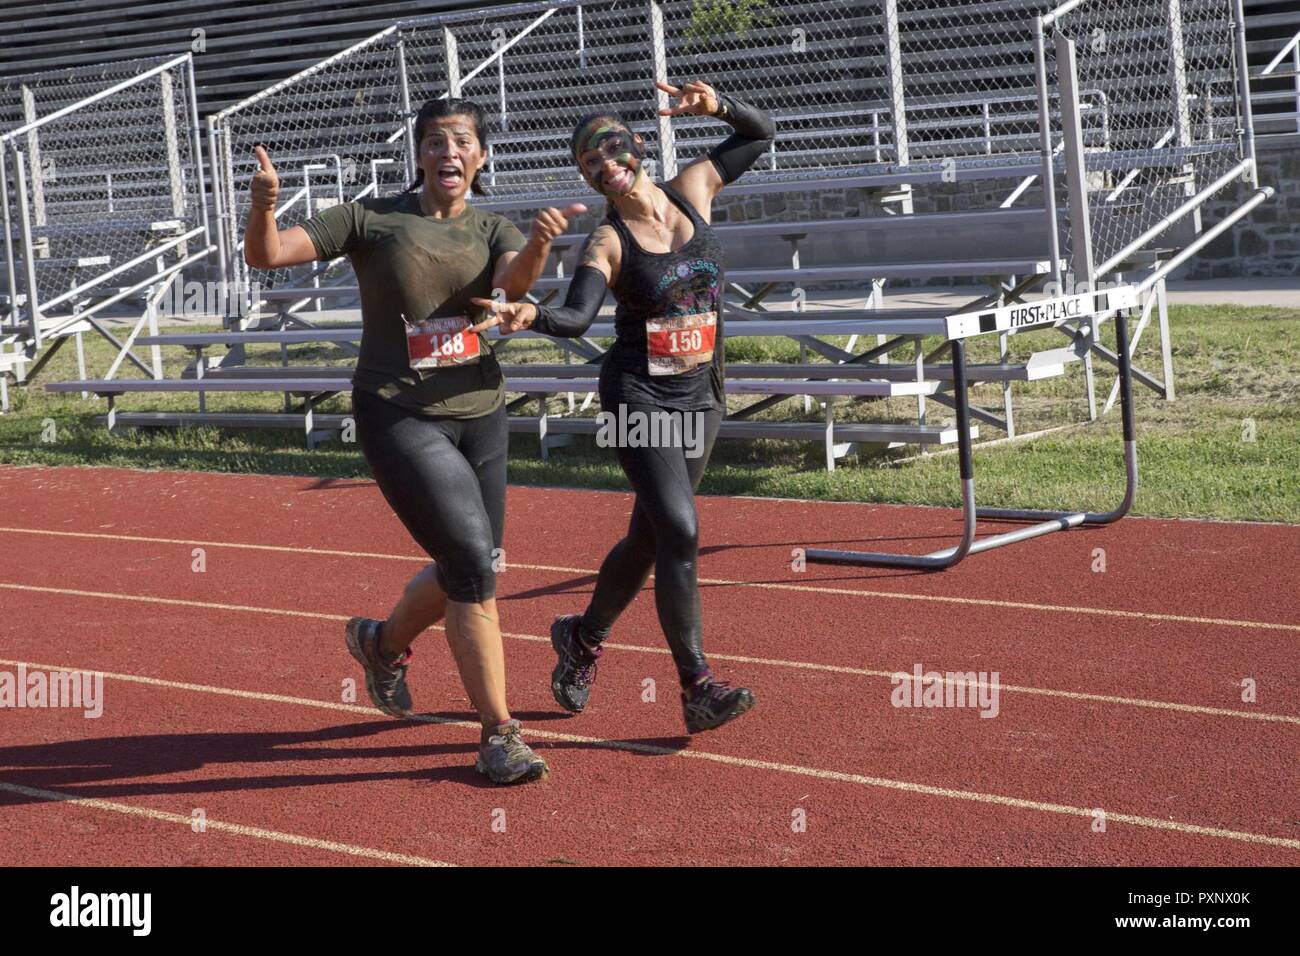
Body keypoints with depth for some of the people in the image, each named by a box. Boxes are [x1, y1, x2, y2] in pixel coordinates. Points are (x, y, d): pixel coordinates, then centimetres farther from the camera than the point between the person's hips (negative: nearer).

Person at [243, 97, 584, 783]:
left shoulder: (492, 231, 6)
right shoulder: (372, 220, -4)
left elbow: (513, 283, -17)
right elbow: (266, 256, -9)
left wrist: (537, 245, -39)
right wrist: (263, 206, -31)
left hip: (479, 416, 5)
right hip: (400, 416, -5)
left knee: (468, 574, 14)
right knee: (475, 564, -16)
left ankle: (382, 643, 45)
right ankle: (498, 735, -7)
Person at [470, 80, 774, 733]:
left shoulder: (691, 191, 2)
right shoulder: (607, 243, -10)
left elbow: (761, 134, 12)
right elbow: (577, 316, -25)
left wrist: (717, 106, -8)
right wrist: (530, 317, -46)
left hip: (699, 396, 5)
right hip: (637, 396, -5)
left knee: (649, 538, 13)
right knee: (679, 532, -18)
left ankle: (583, 637, 37)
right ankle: (698, 688, -14)